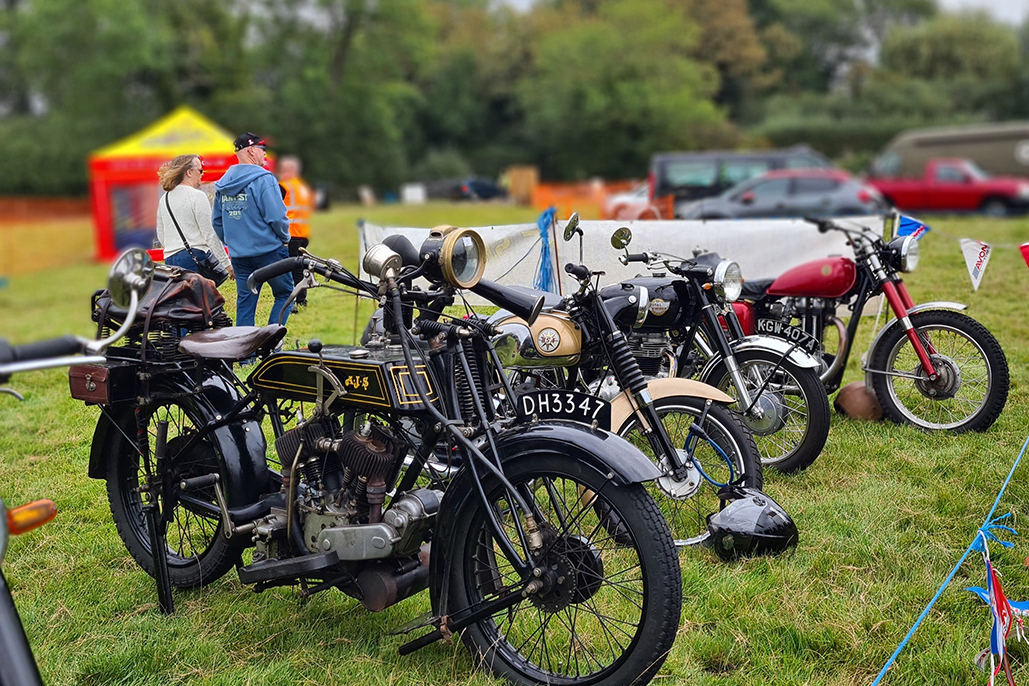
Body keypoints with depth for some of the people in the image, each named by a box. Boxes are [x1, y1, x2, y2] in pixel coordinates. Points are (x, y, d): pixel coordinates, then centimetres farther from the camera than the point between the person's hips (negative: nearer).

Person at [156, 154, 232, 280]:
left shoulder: (164, 200, 14)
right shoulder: (197, 196, -6)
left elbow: (161, 237, 18)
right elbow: (210, 234, -10)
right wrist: (226, 263, -6)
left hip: (169, 260, 7)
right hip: (195, 258, -7)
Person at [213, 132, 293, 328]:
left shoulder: (223, 183, 10)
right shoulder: (263, 179, -12)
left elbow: (217, 221, 13)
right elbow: (276, 216, -17)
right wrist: (285, 238, 0)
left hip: (239, 254, 6)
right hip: (268, 251, -6)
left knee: (245, 302, 11)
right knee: (284, 294, 8)